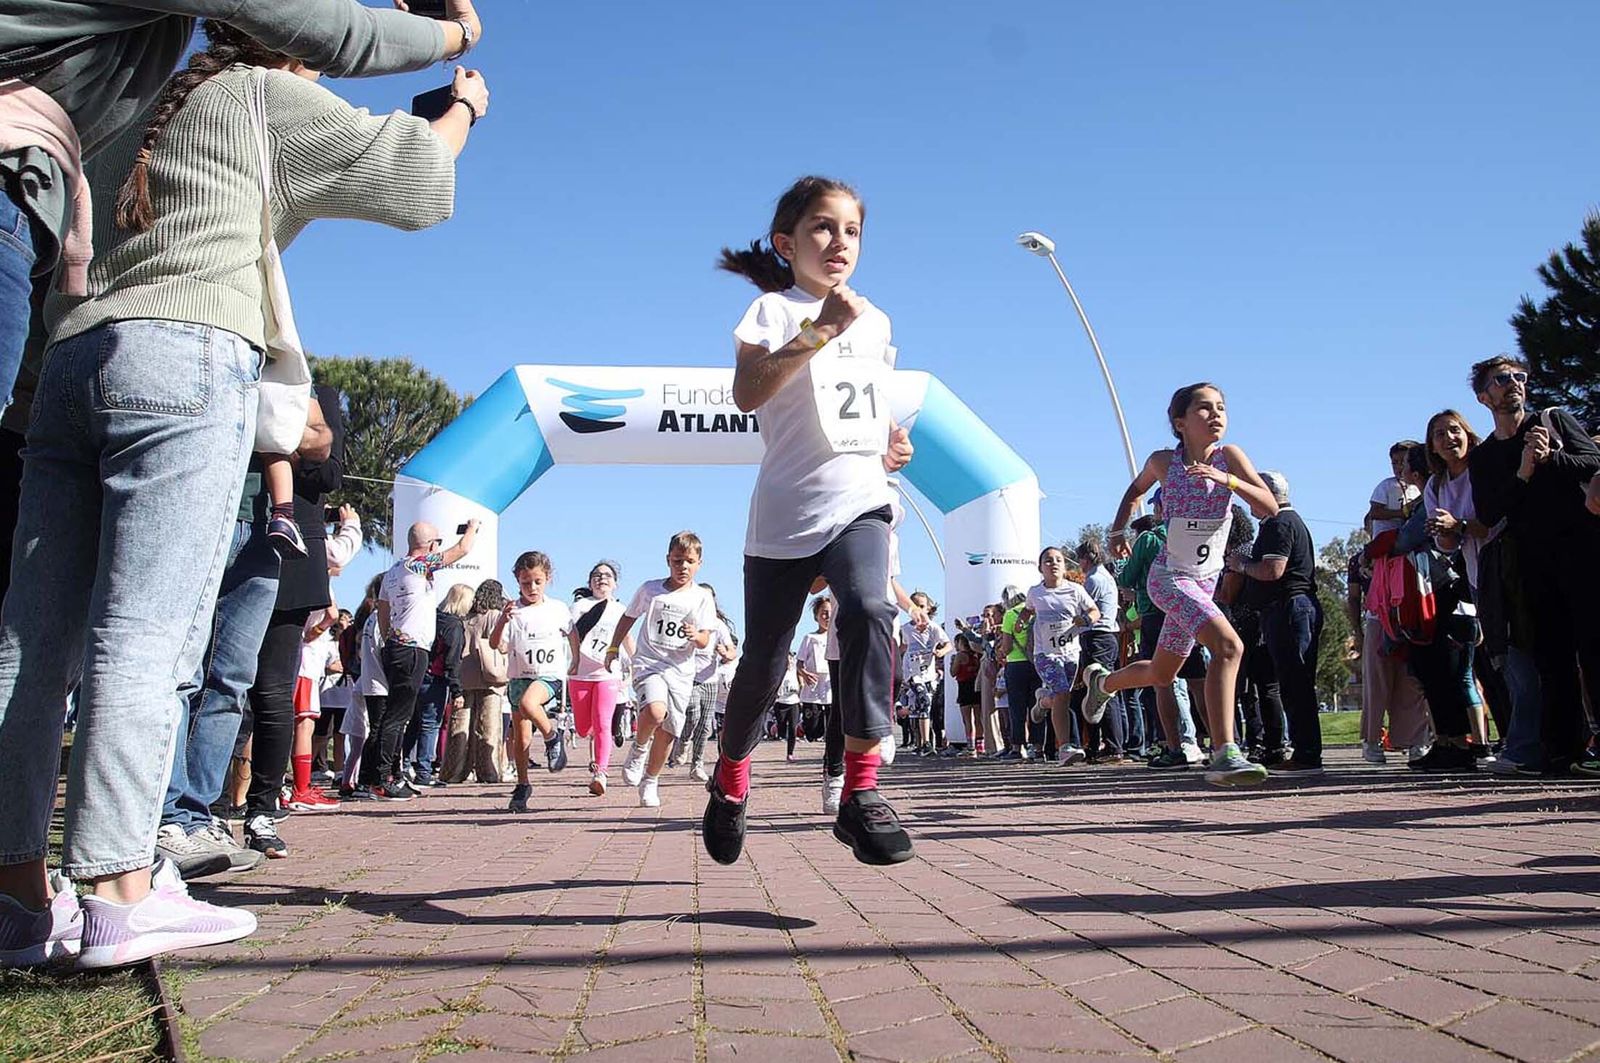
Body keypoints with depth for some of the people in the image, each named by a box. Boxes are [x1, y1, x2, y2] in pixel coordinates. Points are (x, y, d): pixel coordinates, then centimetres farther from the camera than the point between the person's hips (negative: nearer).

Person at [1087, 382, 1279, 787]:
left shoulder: (1229, 456, -6)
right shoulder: (1163, 462, -8)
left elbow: (1270, 507, -16)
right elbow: (1135, 490, 15)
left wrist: (1227, 479, -30)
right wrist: (1118, 530, 8)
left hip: (1205, 582, 5)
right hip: (1169, 578, -5)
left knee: (1161, 674, 19)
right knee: (1228, 645, -28)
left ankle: (1100, 680, 50)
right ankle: (1224, 756, -29)